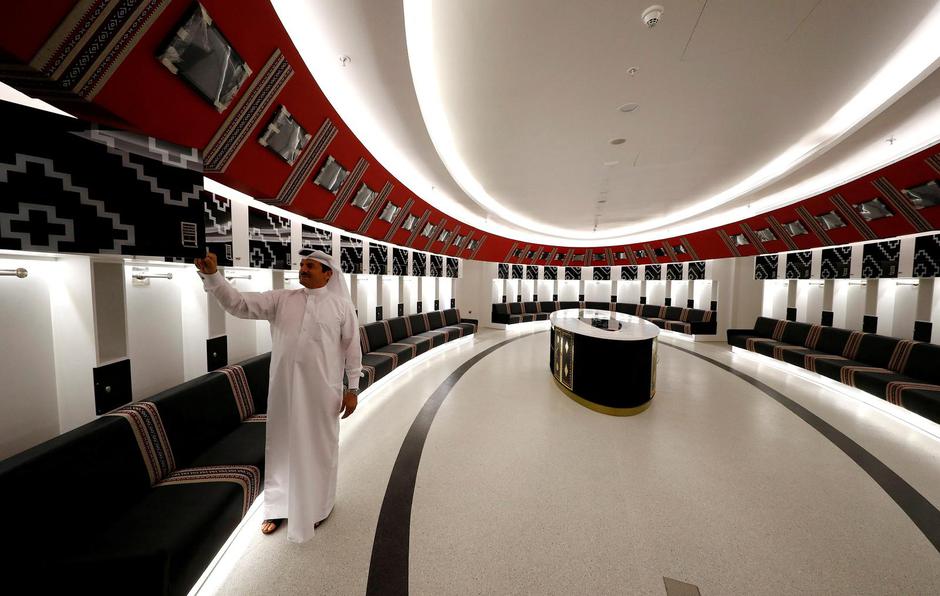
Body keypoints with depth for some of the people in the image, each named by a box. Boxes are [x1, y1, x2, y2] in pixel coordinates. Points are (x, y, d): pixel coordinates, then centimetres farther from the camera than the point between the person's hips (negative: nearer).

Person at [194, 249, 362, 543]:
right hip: (285, 388, 3)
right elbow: (238, 303, -1)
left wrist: (353, 389, -4)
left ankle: (317, 506, 39)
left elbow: (352, 348, -4)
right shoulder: (281, 299, 5)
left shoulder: (341, 305, -4)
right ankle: (278, 507, 42)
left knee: (319, 448, 13)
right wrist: (212, 276, -17)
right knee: (282, 446, 17)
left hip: (322, 391, -2)